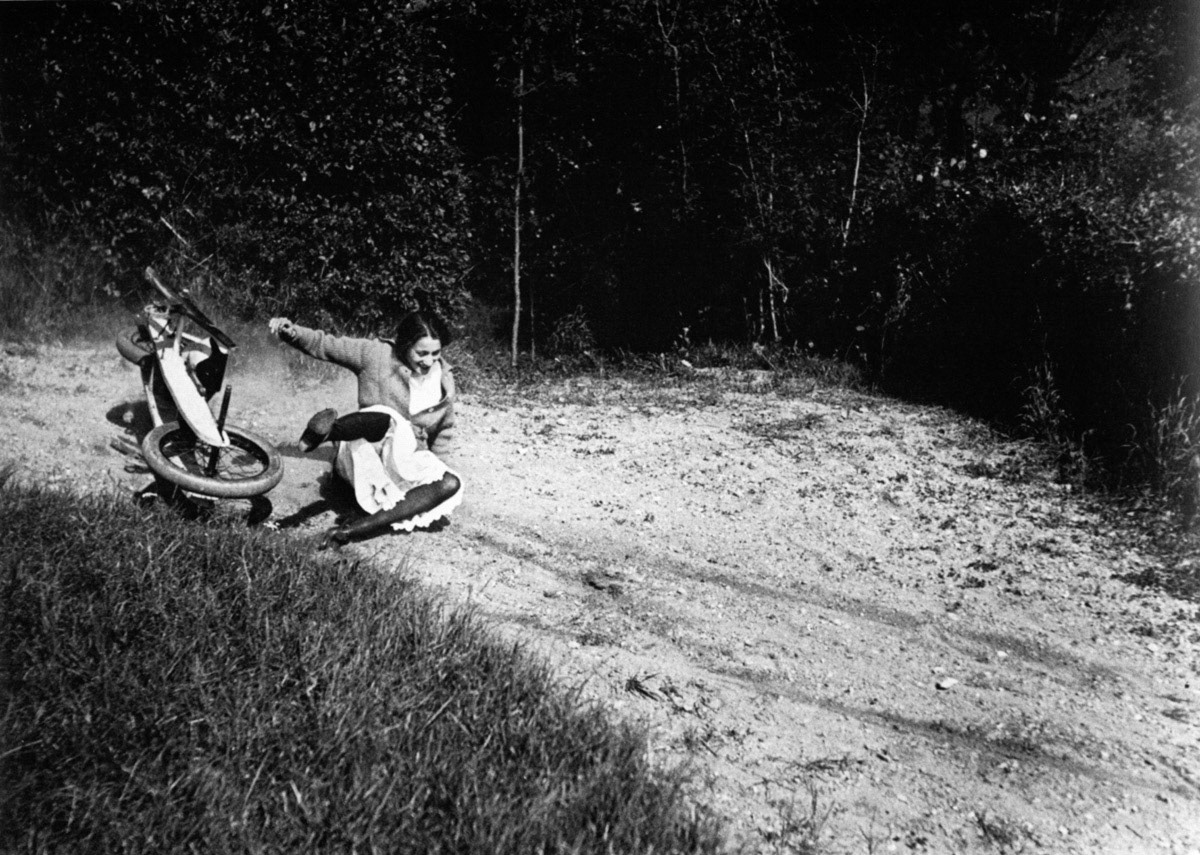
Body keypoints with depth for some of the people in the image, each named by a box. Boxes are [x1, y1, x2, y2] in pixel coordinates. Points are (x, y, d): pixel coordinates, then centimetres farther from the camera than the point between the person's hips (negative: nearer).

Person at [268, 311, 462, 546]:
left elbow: (444, 431, 20)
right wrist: (291, 332, -22)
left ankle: (356, 529, -41)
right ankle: (323, 432, -71)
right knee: (388, 419, -37)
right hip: (363, 456, -4)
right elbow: (323, 344, -5)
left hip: (409, 465, 4)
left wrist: (433, 462, 11)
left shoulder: (444, 379, 6)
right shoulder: (377, 354, -5)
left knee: (450, 484, -29)